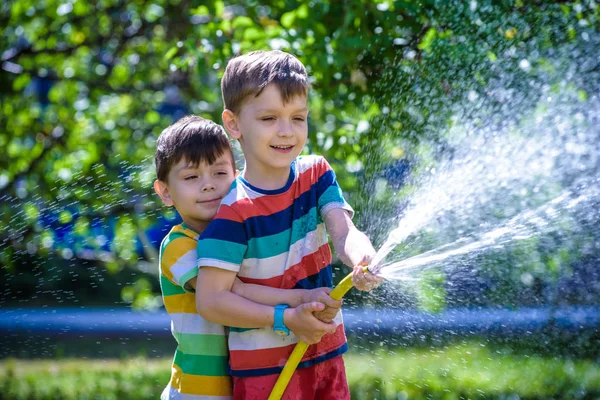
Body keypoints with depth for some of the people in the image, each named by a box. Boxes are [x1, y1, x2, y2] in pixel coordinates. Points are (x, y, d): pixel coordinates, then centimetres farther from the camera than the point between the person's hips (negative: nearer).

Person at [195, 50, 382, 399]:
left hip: (326, 353, 5)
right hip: (264, 367, -5)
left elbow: (343, 231, -16)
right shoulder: (235, 211, -17)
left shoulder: (316, 174, 0)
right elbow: (211, 300, -19)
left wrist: (364, 260, -38)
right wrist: (287, 318, -25)